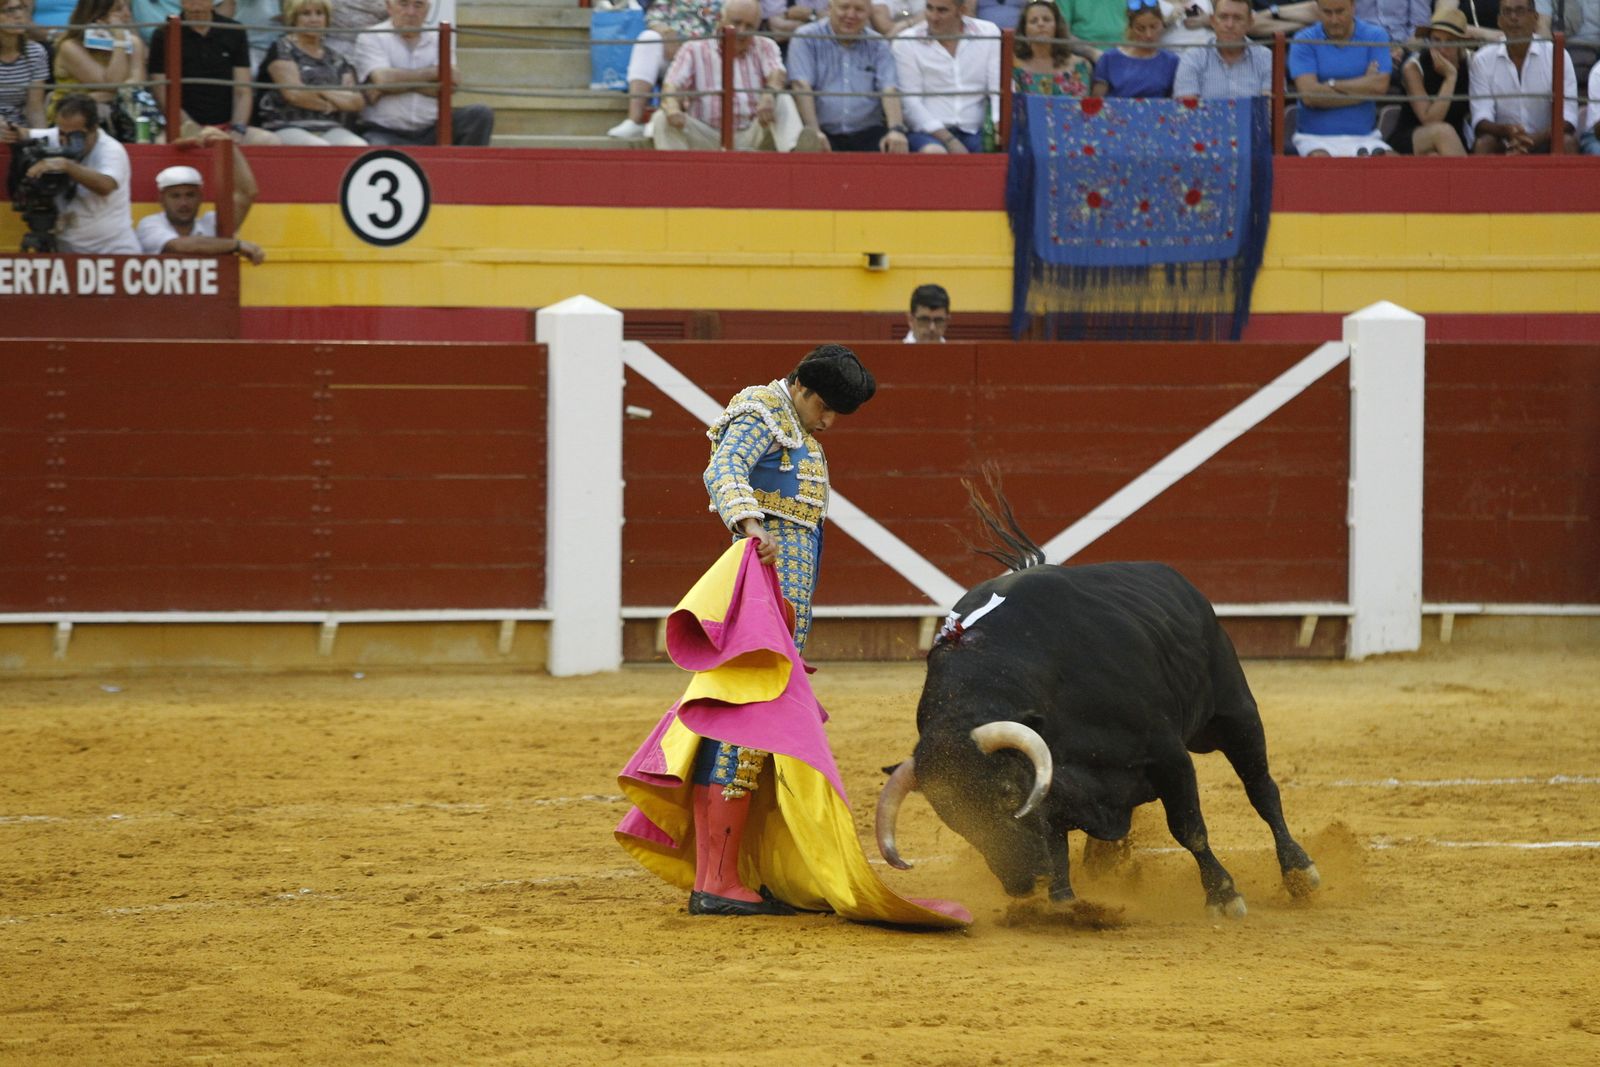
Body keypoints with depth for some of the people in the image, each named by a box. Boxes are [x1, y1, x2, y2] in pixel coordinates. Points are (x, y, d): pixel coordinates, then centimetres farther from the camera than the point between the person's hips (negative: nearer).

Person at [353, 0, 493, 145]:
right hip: (386, 132, -4)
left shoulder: (437, 39, 14)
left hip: (431, 131, 4)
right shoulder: (371, 38, 4)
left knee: (480, 115, -17)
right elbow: (383, 79, -15)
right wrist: (434, 72, -5)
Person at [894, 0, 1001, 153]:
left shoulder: (988, 33, 7)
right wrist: (949, 140, -13)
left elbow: (999, 88, 3)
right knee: (933, 154, -36)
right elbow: (910, 102, -4)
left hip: (974, 133, 2)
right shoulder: (907, 42, 1)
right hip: (927, 132, -2)